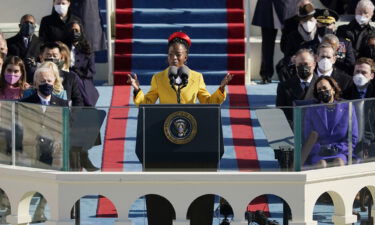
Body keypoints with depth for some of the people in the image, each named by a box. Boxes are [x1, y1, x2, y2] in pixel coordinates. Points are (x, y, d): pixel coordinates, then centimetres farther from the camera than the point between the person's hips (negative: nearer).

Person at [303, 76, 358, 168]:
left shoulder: (347, 108, 15)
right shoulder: (310, 111, 18)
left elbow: (353, 138, 11)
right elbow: (307, 138, 12)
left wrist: (337, 149, -7)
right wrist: (320, 149, -10)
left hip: (340, 153, 0)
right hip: (317, 154, 0)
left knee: (339, 162, -35)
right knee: (321, 164, -35)